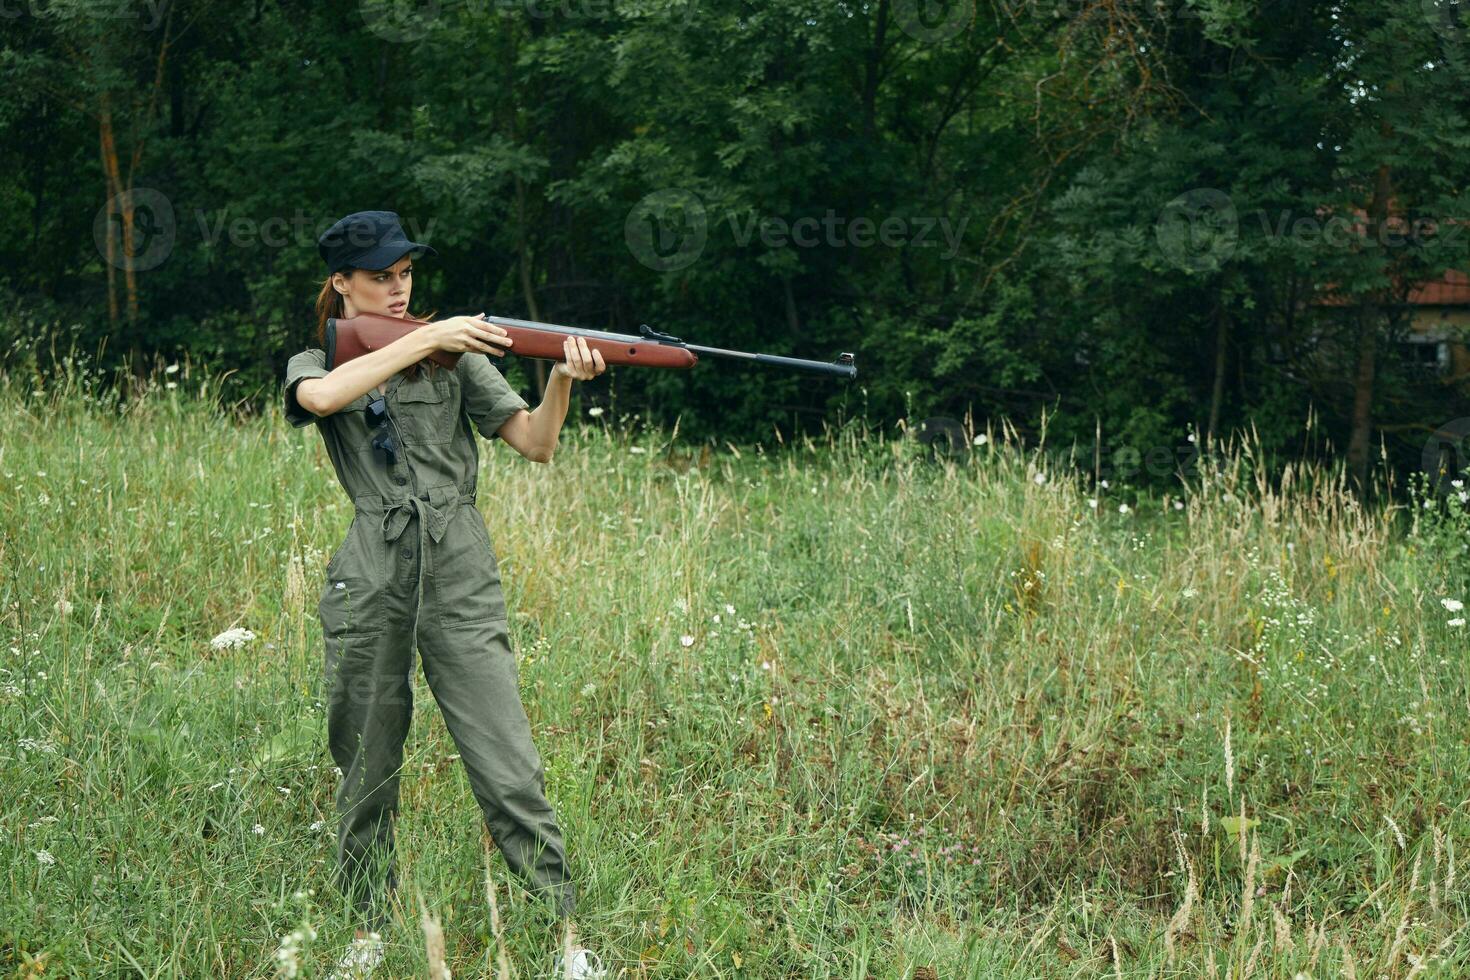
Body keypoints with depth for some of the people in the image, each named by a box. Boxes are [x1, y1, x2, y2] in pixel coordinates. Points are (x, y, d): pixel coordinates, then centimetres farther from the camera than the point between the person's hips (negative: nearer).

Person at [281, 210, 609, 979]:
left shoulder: (454, 355, 8)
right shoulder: (314, 365, 8)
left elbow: (534, 443, 1)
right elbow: (323, 398, -18)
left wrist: (563, 378, -18)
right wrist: (423, 340, -22)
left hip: (460, 578, -1)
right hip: (369, 585, 1)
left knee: (509, 771, -7)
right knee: (366, 772, 10)